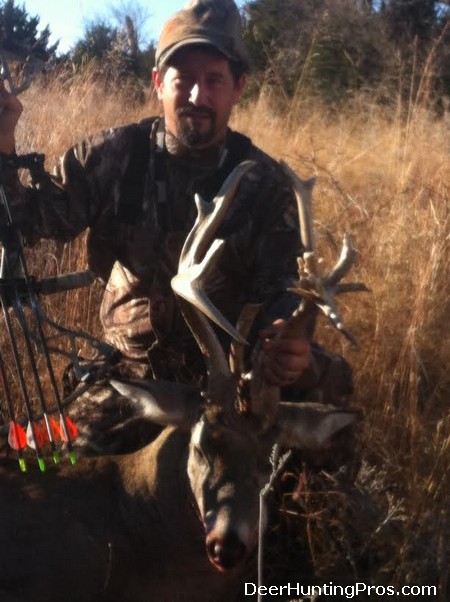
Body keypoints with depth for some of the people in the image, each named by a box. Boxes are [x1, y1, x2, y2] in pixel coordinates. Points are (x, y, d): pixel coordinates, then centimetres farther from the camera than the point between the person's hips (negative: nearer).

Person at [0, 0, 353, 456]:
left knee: (324, 381, -23)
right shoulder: (111, 156, -6)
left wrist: (287, 343, -31)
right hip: (127, 372, 0)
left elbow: (279, 288, -6)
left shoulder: (265, 183, -5)